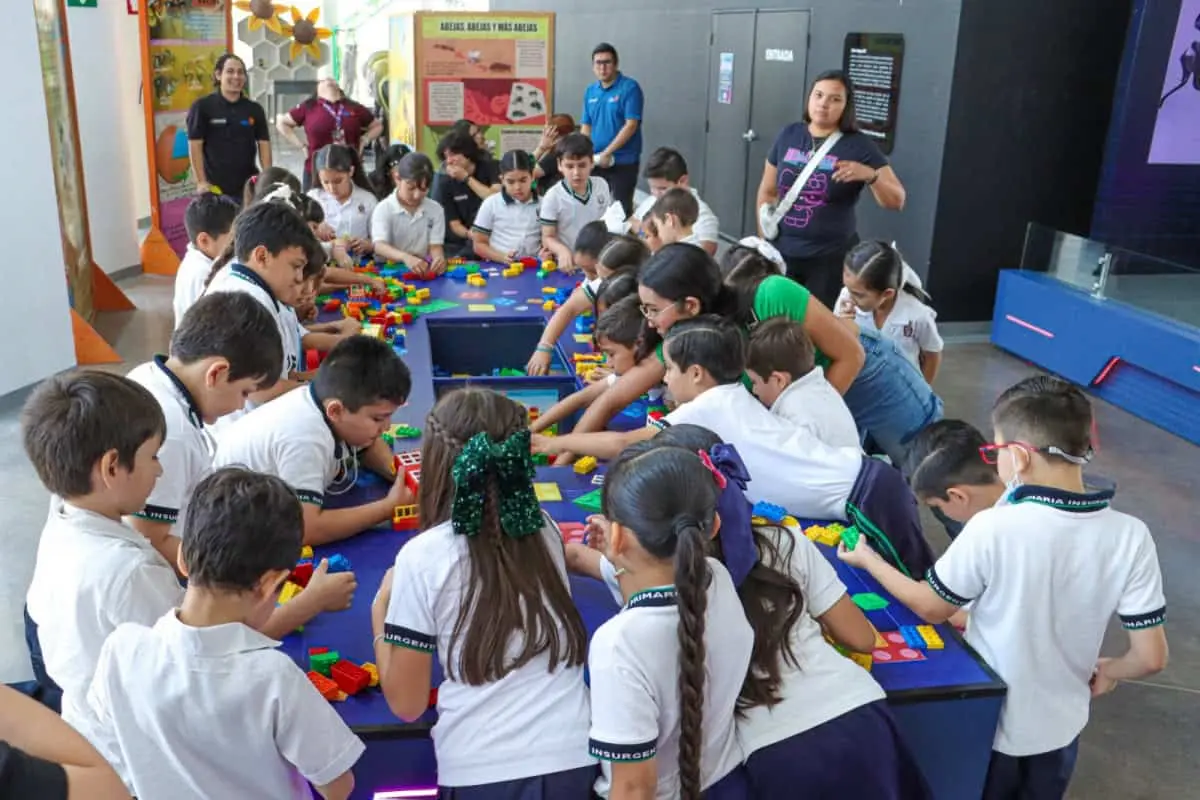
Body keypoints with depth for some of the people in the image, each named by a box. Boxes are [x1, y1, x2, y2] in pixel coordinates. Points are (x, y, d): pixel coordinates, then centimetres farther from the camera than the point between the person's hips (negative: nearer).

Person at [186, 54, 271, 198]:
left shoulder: (254, 109, 8)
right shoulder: (202, 107, -4)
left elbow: (264, 144, 7)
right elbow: (195, 145, -5)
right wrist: (201, 182, -11)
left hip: (249, 186, 4)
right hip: (216, 187, -4)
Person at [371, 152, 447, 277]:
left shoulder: (435, 209, 4)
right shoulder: (384, 209, -6)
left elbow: (435, 245, -1)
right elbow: (379, 247, -20)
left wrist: (439, 258, -27)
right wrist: (405, 257, -40)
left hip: (424, 270, 2)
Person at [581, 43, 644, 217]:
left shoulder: (630, 87, -8)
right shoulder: (590, 91, 10)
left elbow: (631, 125, -15)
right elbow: (585, 126, 12)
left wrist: (607, 153, -16)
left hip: (623, 161, -5)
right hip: (596, 162, 5)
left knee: (622, 208, 0)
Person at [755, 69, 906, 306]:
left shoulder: (859, 146, -5)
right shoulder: (788, 135, 4)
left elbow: (896, 201, -7)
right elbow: (767, 192, 13)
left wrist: (869, 174, -25)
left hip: (831, 258, -3)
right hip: (782, 253, 3)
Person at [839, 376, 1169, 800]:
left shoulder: (993, 529, -28)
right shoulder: (1131, 537, -19)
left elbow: (931, 608, -13)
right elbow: (1150, 657, -13)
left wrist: (868, 560, 2)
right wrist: (1105, 672, 9)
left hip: (989, 722, -3)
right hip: (1060, 726, 3)